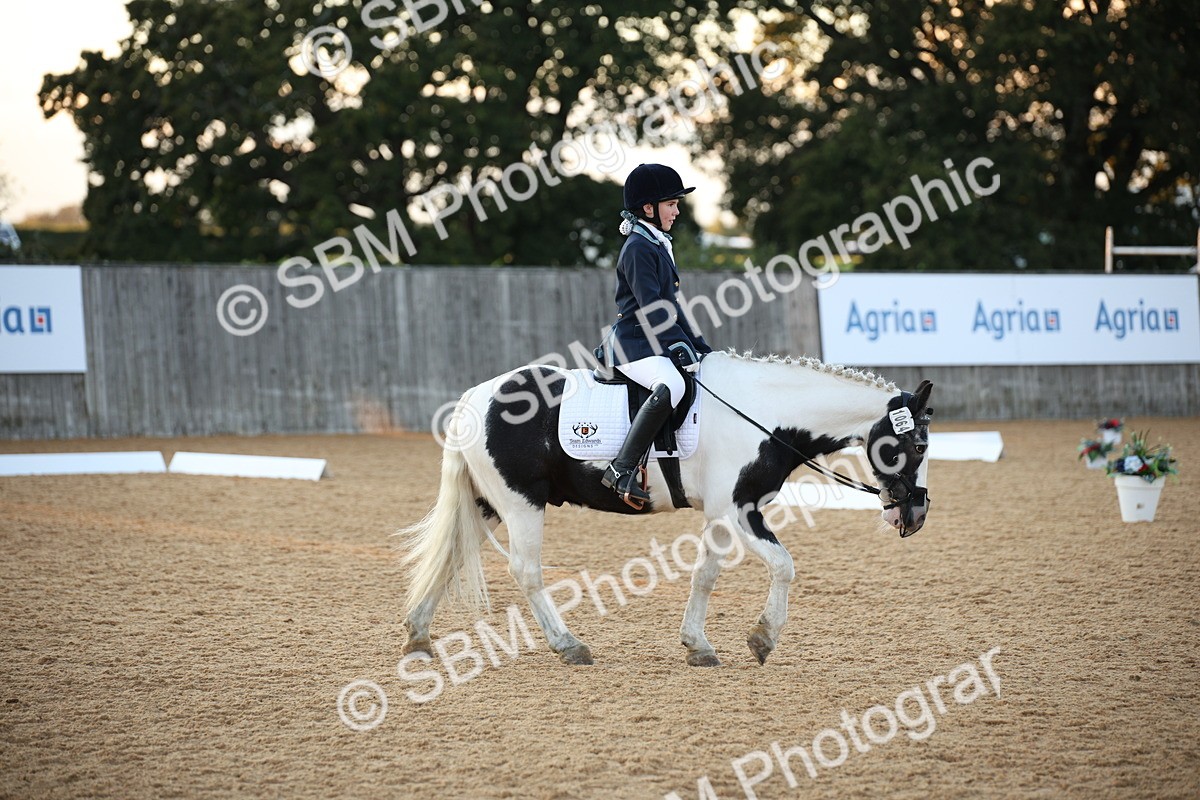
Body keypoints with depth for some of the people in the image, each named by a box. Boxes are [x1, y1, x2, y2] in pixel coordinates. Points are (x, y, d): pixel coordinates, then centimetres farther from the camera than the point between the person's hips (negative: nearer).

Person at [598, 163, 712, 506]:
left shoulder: (658, 245, 20)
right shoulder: (638, 247, -11)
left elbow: (668, 305, 24)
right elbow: (650, 306, -20)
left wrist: (699, 345, 19)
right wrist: (679, 346, -24)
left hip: (655, 344, 11)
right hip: (633, 344, -11)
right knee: (671, 386, -36)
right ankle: (622, 470, -36)